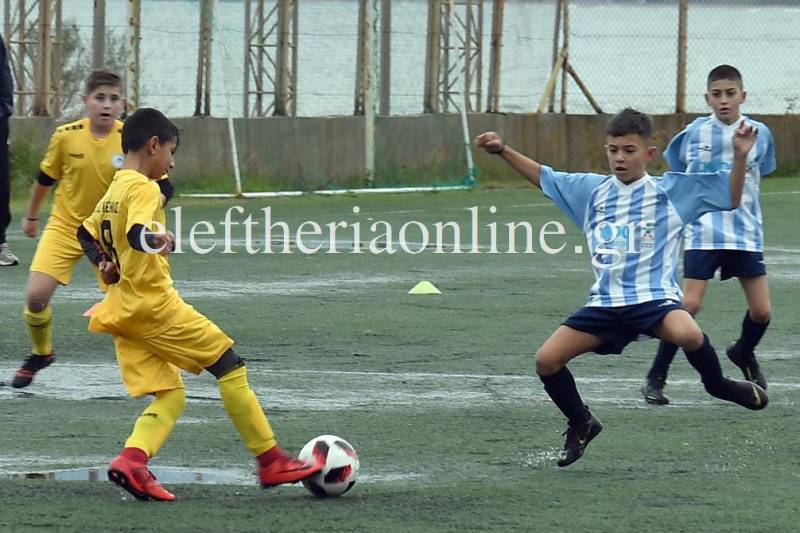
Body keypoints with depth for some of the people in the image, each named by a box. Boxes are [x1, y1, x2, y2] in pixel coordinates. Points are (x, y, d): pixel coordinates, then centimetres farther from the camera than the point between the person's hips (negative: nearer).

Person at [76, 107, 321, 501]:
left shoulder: (112, 192, 16)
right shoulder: (143, 188, -13)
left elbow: (86, 234, 29)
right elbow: (138, 235, -32)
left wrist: (104, 267, 21)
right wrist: (160, 242, -23)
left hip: (123, 312, 9)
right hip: (154, 305, -9)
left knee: (170, 397, 8)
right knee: (230, 366, -1)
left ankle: (131, 460, -16)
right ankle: (271, 463, 1)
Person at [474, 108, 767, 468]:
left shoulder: (670, 190, 4)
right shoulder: (592, 190, 14)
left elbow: (731, 197, 5)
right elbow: (542, 177, 25)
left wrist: (739, 156, -9)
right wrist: (503, 151, 17)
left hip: (654, 297, -4)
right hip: (605, 303, 4)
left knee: (687, 335, -36)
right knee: (546, 360, -6)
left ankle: (717, 384, -3)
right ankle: (581, 425, 19)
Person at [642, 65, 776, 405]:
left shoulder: (759, 134, 1)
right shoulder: (695, 133, -3)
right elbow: (676, 172, 14)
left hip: (746, 233, 2)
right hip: (703, 233, -2)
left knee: (761, 311, 0)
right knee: (689, 304, -14)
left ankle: (744, 353, 34)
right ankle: (656, 378, -4)